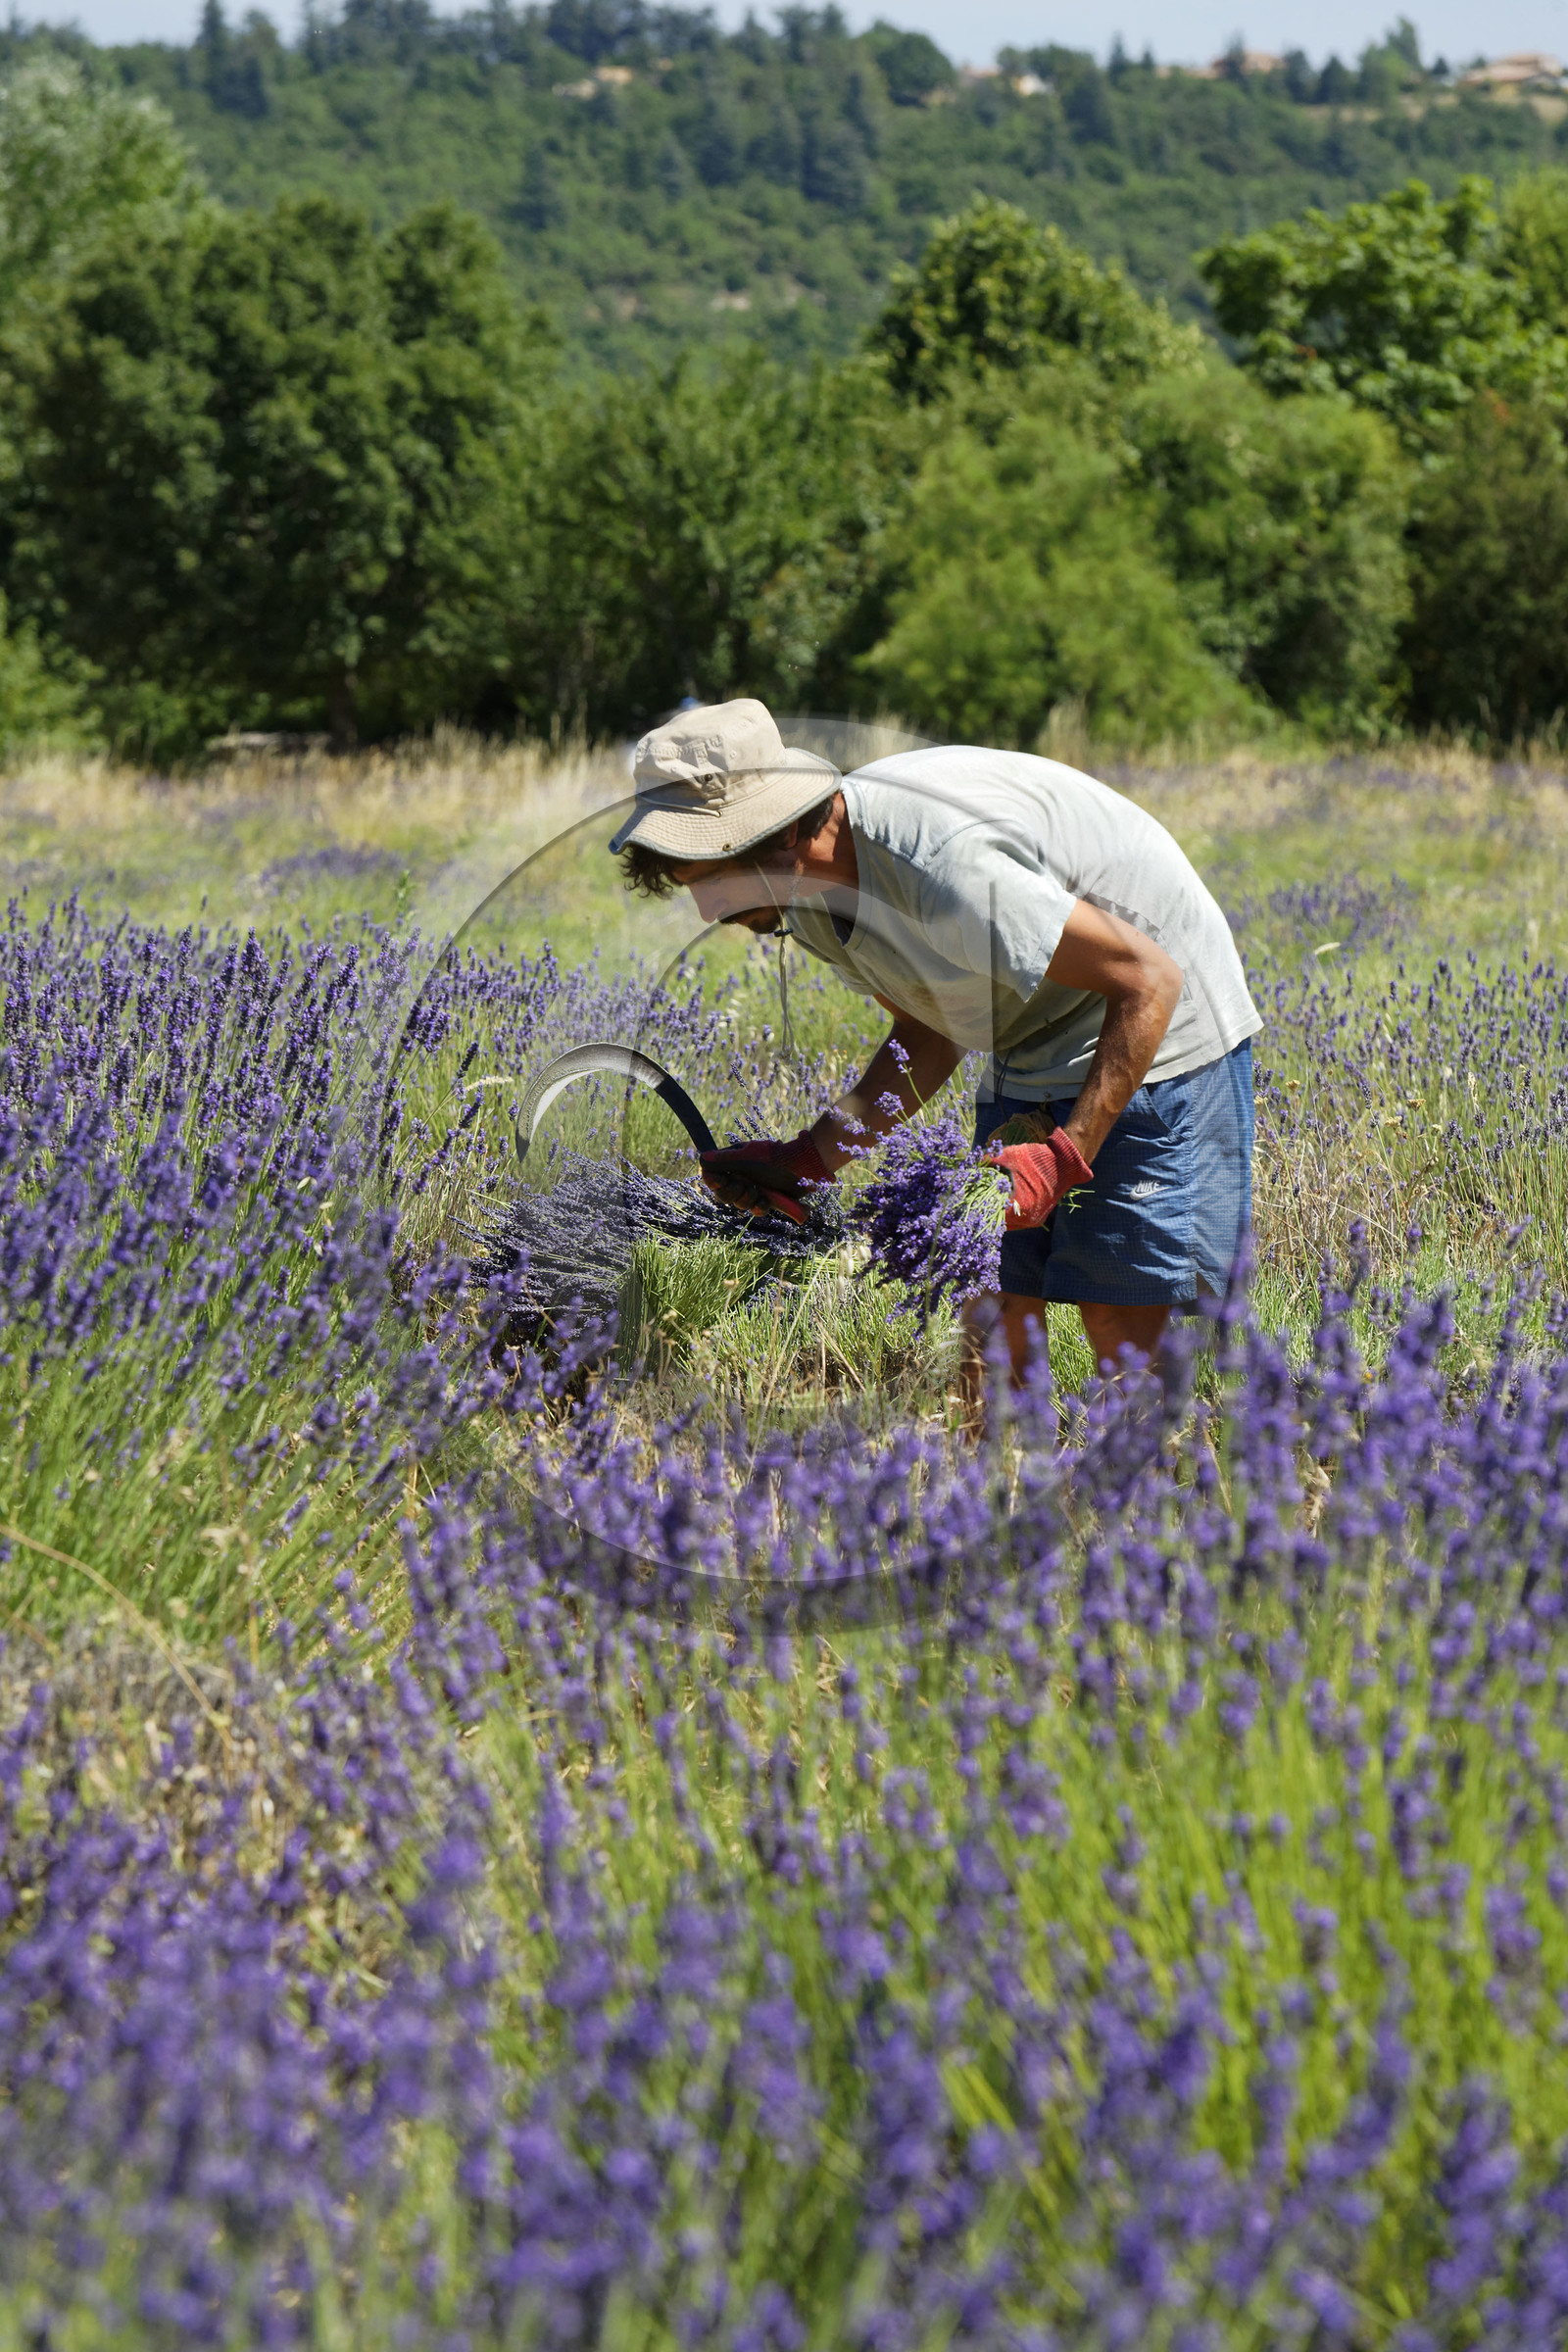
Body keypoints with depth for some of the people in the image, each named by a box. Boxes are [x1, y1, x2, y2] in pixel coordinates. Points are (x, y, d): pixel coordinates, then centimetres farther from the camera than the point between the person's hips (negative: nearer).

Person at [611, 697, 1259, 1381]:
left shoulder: (943, 864, -35)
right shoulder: (809, 895, -7)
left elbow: (1149, 981, -28)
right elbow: (926, 1037, 7)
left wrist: (1065, 1155, -31)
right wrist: (807, 1157, -6)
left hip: (1159, 1031, -8)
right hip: (1027, 1053, 8)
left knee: (1125, 1325, -12)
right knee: (995, 1318, -1)